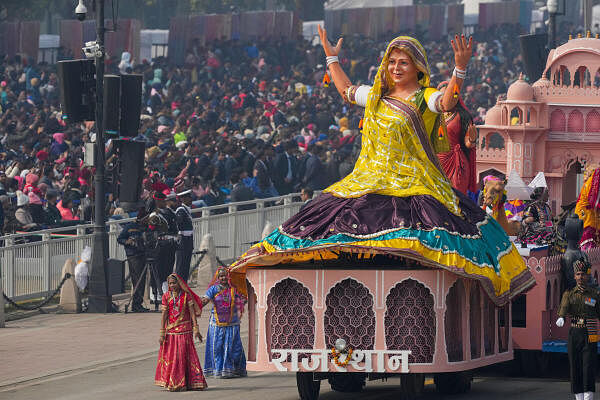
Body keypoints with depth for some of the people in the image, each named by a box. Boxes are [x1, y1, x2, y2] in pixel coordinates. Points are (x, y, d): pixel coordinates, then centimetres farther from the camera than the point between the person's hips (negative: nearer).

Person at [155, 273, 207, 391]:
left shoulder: (186, 295, -1)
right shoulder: (166, 296, 3)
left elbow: (192, 312, -2)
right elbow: (164, 314, 1)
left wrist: (195, 329, -9)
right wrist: (162, 333, -3)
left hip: (184, 330, -2)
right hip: (170, 330, 2)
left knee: (184, 355, -4)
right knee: (169, 356, 2)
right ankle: (170, 383, 10)